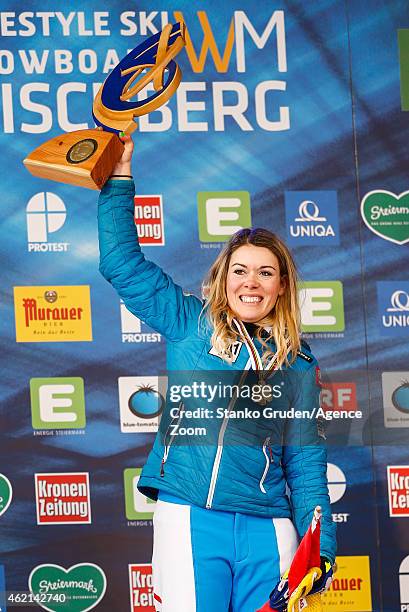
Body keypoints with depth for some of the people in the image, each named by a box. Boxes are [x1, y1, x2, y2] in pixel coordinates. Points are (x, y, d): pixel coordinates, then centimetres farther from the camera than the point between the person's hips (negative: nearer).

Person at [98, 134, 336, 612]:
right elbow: (123, 262, 7)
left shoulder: (297, 366, 11)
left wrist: (320, 548, 1)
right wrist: (120, 174, 4)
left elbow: (305, 461, 10)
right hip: (187, 518, -1)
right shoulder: (189, 325, 8)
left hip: (268, 532, 2)